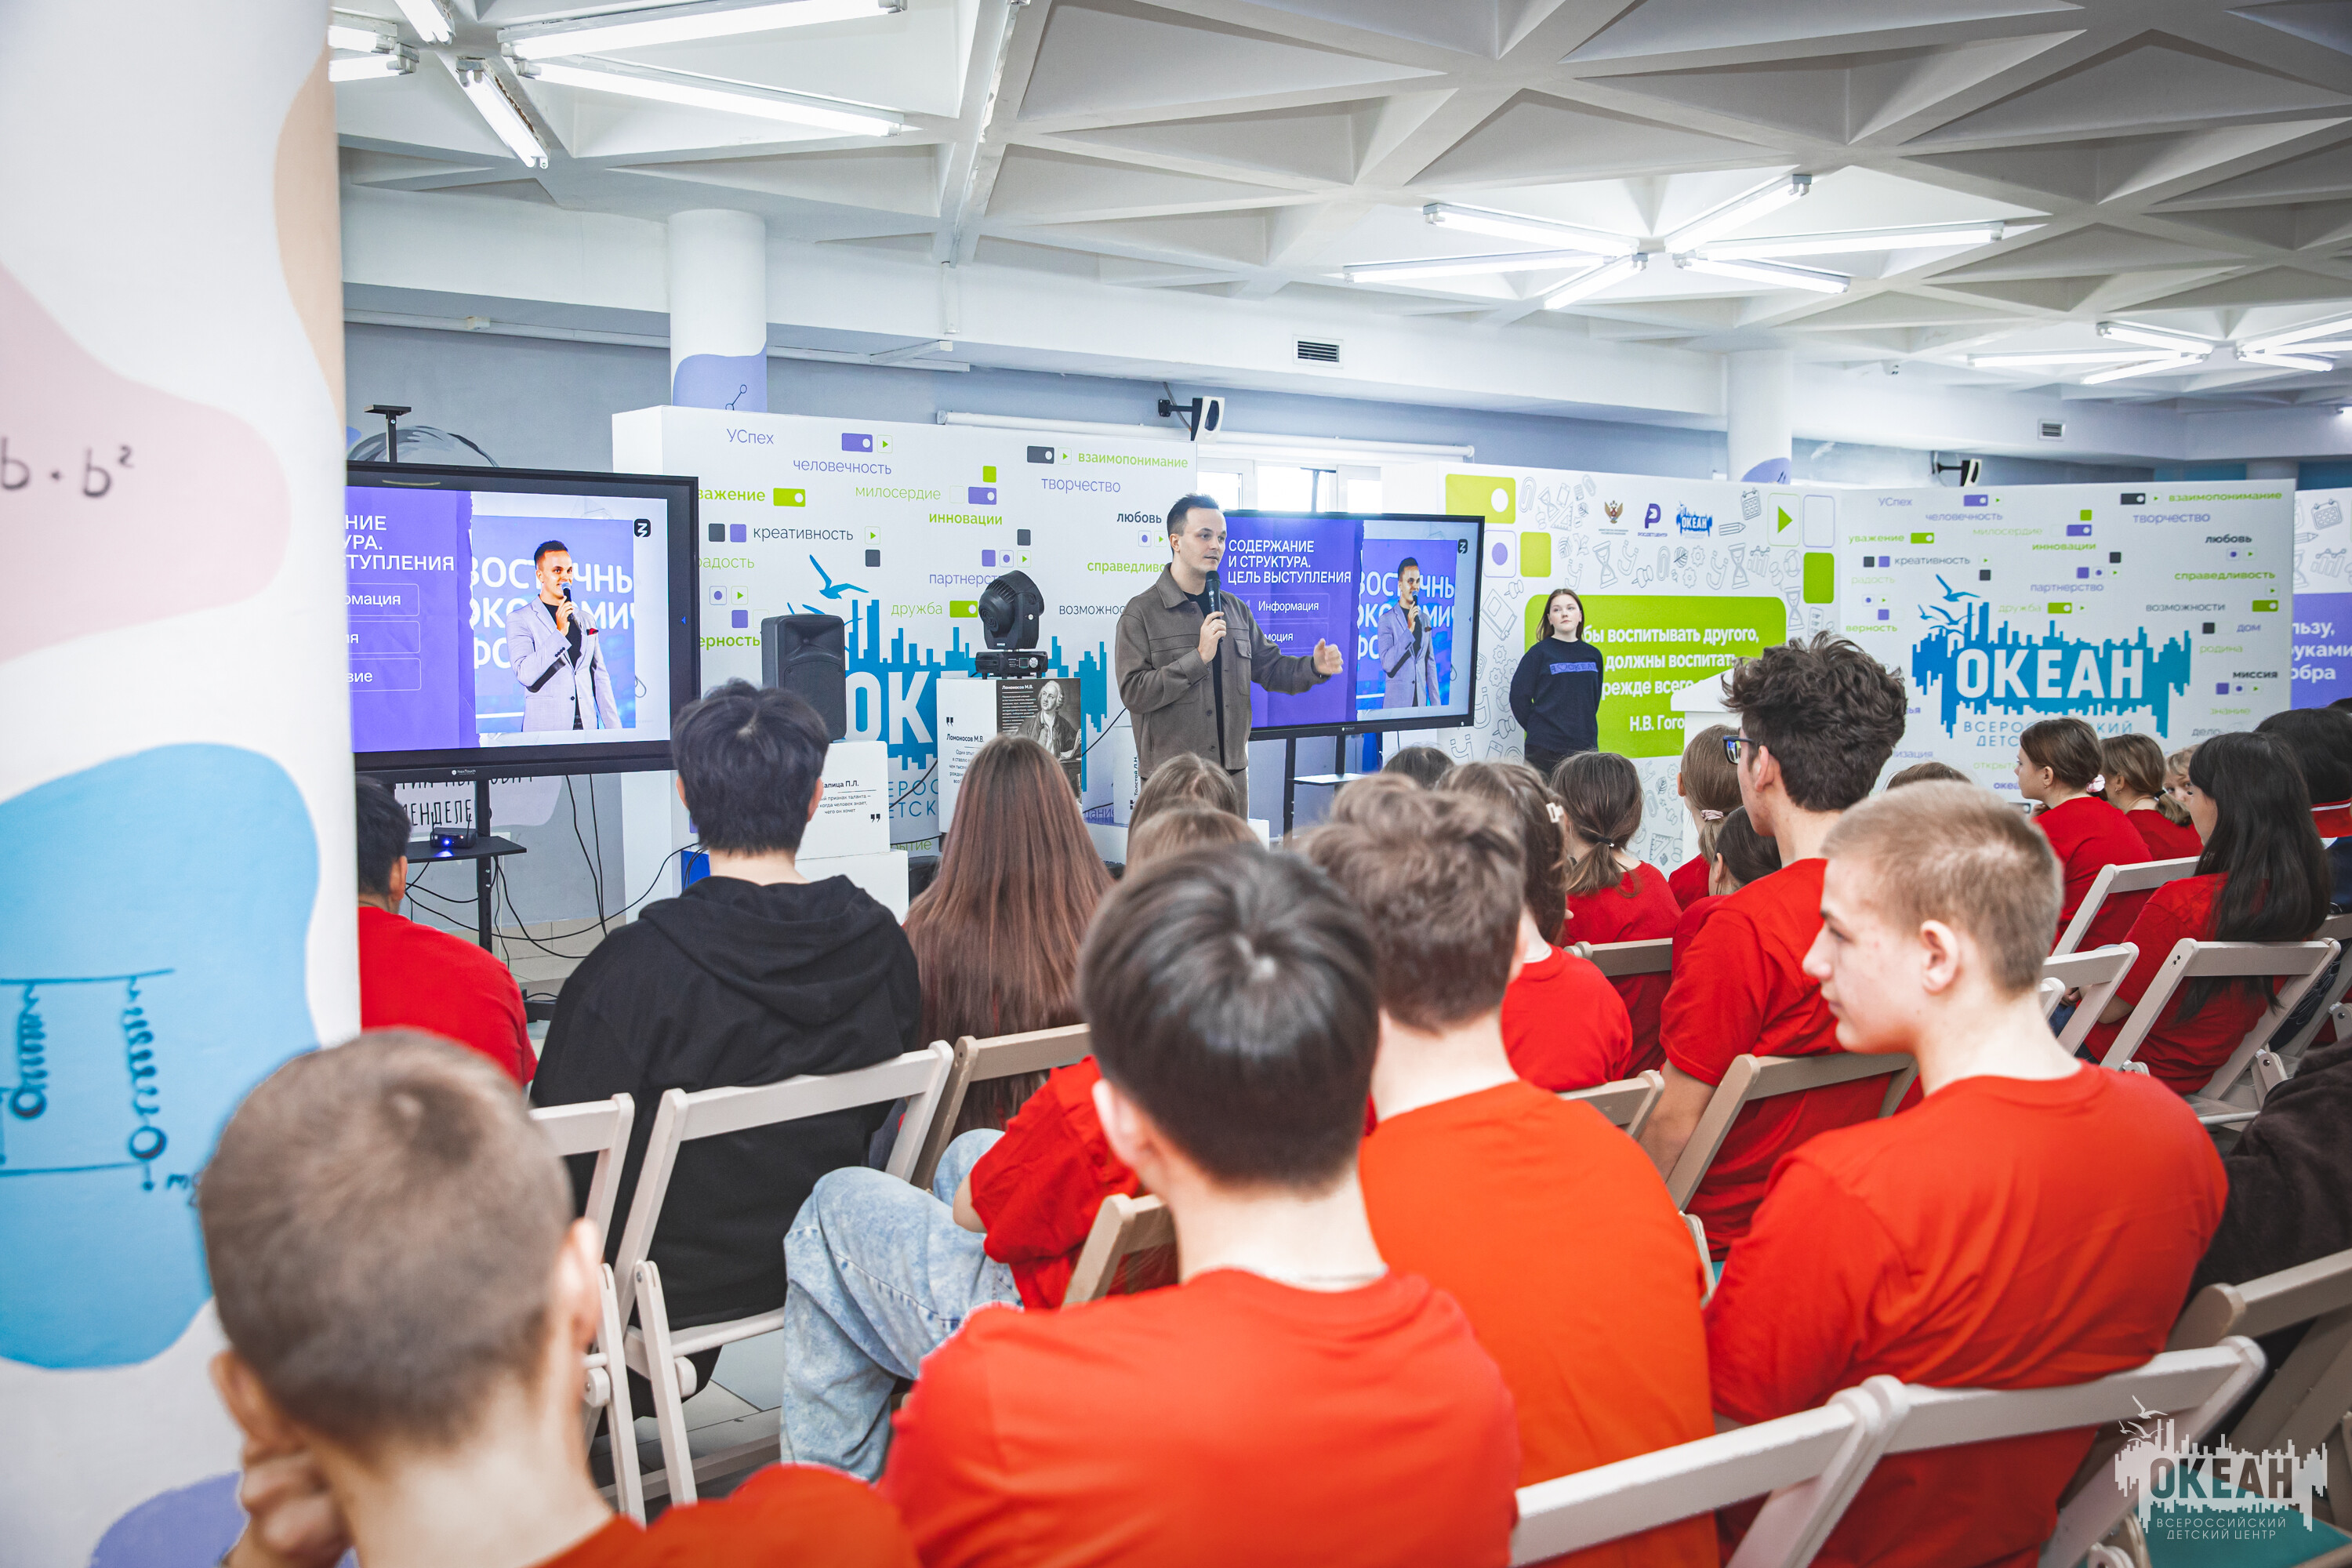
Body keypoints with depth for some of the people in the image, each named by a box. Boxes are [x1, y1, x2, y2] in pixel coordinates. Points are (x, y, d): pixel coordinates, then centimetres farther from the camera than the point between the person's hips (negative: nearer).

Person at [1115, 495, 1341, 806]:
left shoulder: (1235, 609, 14)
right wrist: (1199, 657, -19)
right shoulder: (1141, 612, -6)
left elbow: (1269, 667, 20)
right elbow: (1133, 692, -15)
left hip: (1234, 772, 6)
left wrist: (1314, 667, 0)